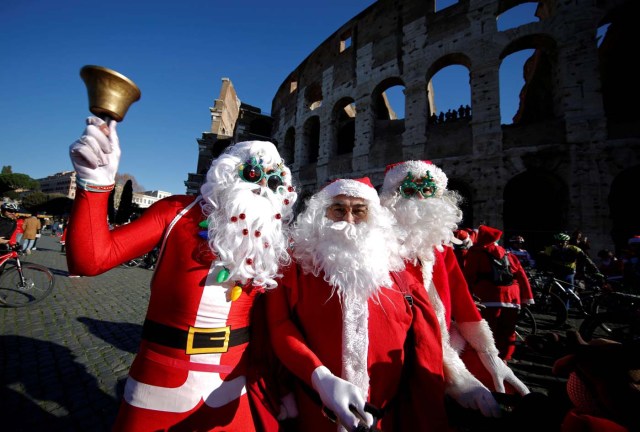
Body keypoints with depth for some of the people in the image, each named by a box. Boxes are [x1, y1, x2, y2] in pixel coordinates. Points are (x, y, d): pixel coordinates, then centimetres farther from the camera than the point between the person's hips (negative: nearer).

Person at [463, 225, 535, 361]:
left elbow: (469, 275, 1)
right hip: (512, 297, 6)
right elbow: (521, 275, 17)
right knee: (507, 333, 18)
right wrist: (527, 298, 17)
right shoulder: (507, 254, 23)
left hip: (490, 298, -5)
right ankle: (503, 359, 22)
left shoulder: (476, 252, 7)